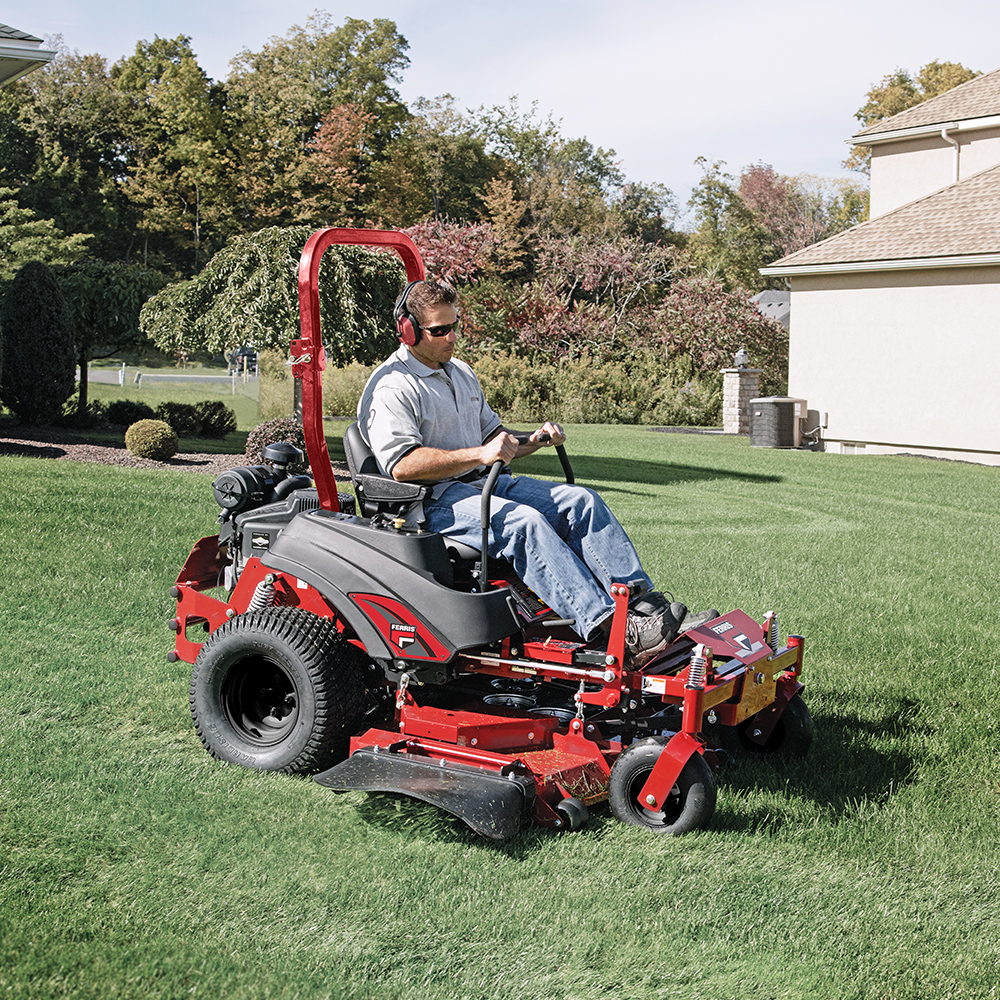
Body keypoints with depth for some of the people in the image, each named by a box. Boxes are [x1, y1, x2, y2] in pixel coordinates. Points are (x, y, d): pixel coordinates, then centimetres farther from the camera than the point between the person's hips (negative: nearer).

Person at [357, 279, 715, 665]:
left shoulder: (460, 373, 22)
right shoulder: (391, 388, -7)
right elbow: (401, 465, -21)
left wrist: (534, 441, 7)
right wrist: (478, 454, -25)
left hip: (485, 483, 9)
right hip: (436, 501, -9)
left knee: (581, 500, -11)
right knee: (524, 523, -33)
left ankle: (643, 603, -22)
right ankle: (613, 630, -43)